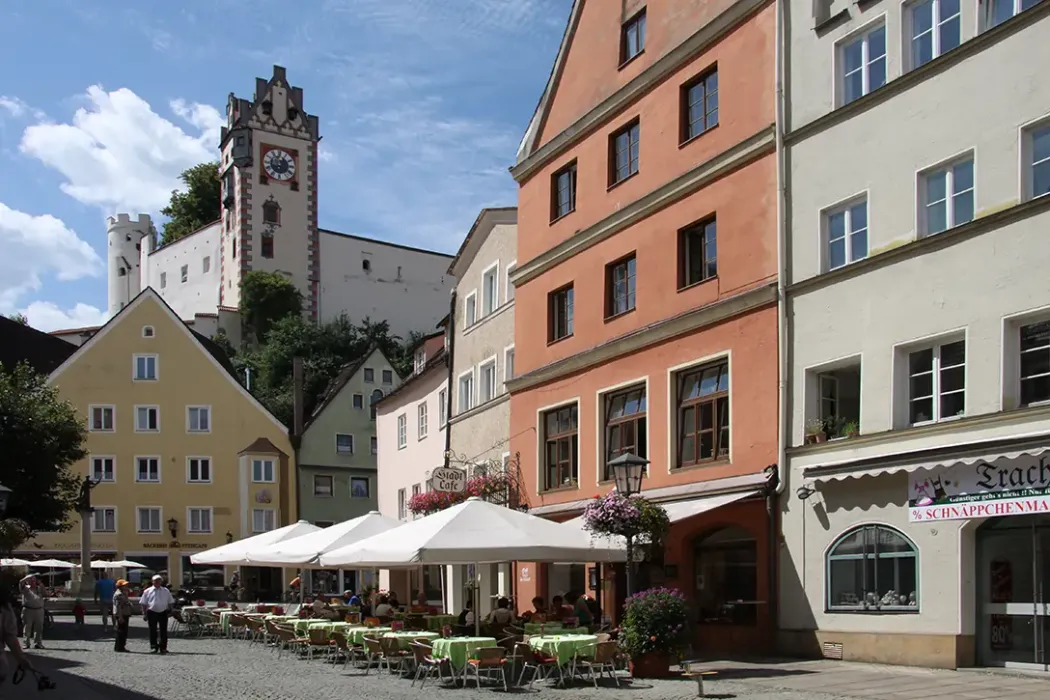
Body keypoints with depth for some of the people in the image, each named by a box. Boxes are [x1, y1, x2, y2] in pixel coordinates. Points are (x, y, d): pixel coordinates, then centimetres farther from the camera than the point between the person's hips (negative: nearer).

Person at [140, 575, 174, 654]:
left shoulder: (166, 591, 12)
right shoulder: (147, 591, 6)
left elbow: (170, 602, 17)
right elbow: (143, 603, 6)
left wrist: (170, 610, 5)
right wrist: (144, 613, -1)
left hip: (163, 613, 2)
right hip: (152, 613, -2)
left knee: (163, 631, 3)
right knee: (153, 631, -1)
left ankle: (163, 647, 9)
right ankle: (153, 647, 5)